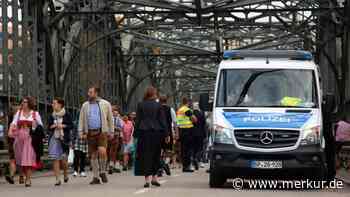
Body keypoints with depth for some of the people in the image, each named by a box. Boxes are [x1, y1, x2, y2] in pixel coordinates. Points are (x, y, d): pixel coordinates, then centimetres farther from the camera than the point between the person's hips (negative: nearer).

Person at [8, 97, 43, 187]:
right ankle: (27, 176, 22)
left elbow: (40, 125, 13)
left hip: (30, 138, -3)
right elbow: (14, 123, 0)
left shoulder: (35, 114, 7)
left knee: (28, 159, -11)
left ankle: (28, 179, -10)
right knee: (21, 159, 4)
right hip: (19, 138, 3)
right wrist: (10, 130, -18)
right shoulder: (18, 113, 12)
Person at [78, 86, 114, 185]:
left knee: (102, 151, -23)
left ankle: (102, 171, -2)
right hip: (90, 133, 3)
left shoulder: (105, 104, 5)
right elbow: (81, 120, 11)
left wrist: (111, 132, 5)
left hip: (102, 132, -3)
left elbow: (110, 119, 8)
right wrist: (81, 132, 1)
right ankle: (96, 177, 11)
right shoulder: (85, 105, 11)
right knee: (93, 155, 4)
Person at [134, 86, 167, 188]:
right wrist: (164, 133, 6)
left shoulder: (140, 105, 1)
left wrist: (136, 133, 6)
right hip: (156, 132, 0)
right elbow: (162, 120, 1)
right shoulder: (158, 105, 0)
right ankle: (154, 177, 14)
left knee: (145, 155, -1)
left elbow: (137, 120, 2)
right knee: (156, 155, 12)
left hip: (144, 132, 0)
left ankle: (147, 178, -10)